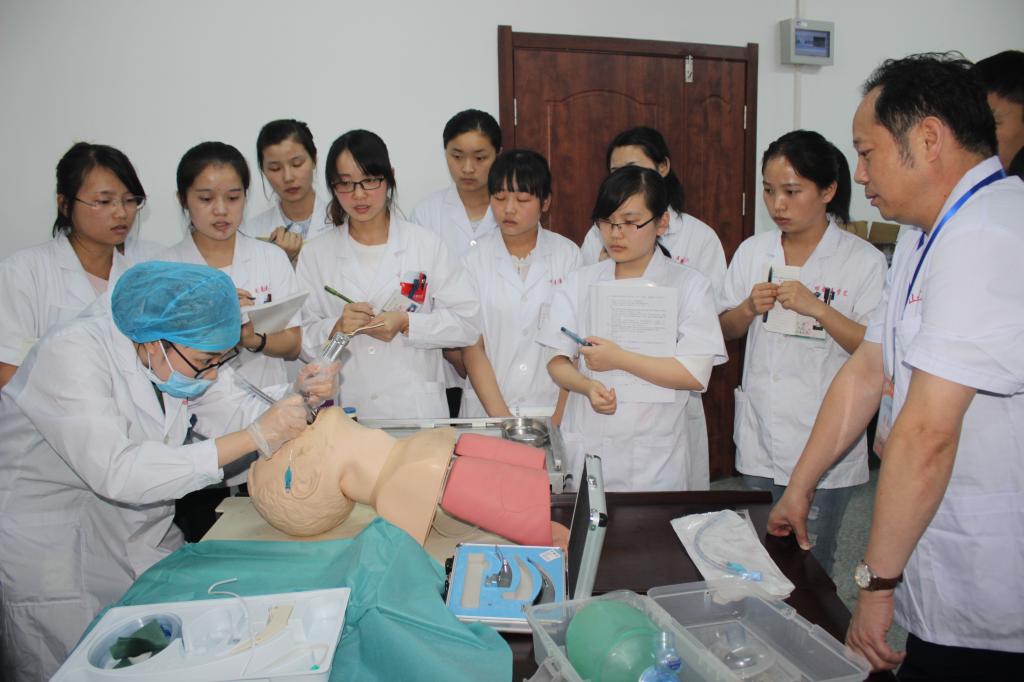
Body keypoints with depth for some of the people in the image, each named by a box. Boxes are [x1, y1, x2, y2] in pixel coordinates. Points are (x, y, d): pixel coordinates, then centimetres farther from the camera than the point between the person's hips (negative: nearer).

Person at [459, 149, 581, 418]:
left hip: (554, 408, 0)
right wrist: (502, 418, -7)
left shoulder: (569, 255, 3)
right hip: (487, 409, 0)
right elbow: (472, 349, 1)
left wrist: (558, 417, -7)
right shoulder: (473, 261, 3)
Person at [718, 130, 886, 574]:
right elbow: (726, 331, 11)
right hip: (760, 437, 4)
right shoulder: (752, 251, 3)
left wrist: (818, 309, -23)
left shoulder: (863, 261, -9)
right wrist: (749, 309, -10)